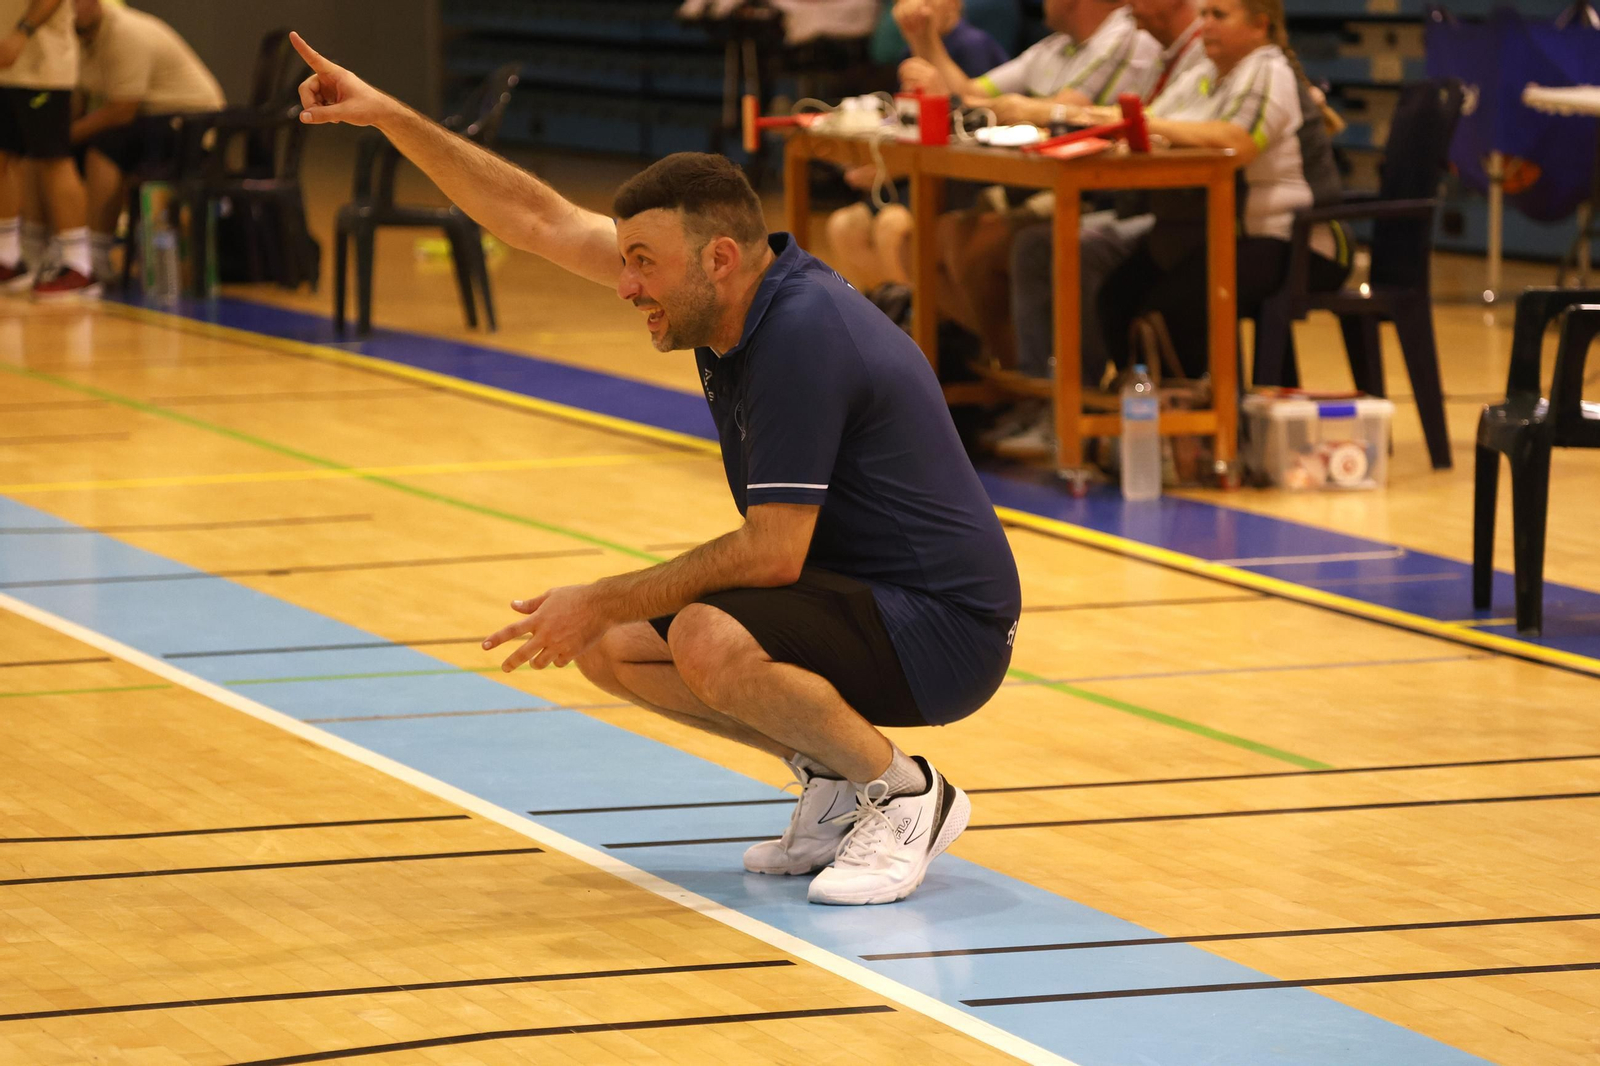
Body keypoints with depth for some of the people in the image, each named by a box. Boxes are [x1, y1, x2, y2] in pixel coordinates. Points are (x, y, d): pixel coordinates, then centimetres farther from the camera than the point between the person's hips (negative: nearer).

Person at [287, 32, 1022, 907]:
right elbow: (544, 222, 8)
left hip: (943, 626, -9)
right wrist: (390, 117, 4)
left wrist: (604, 600, -17)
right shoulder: (731, 290, 1)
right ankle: (833, 780, 13)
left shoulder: (800, 338, -25)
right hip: (852, 595, 9)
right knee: (611, 647, 6)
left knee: (709, 641, -32)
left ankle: (905, 798, -10)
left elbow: (772, 553, -27)